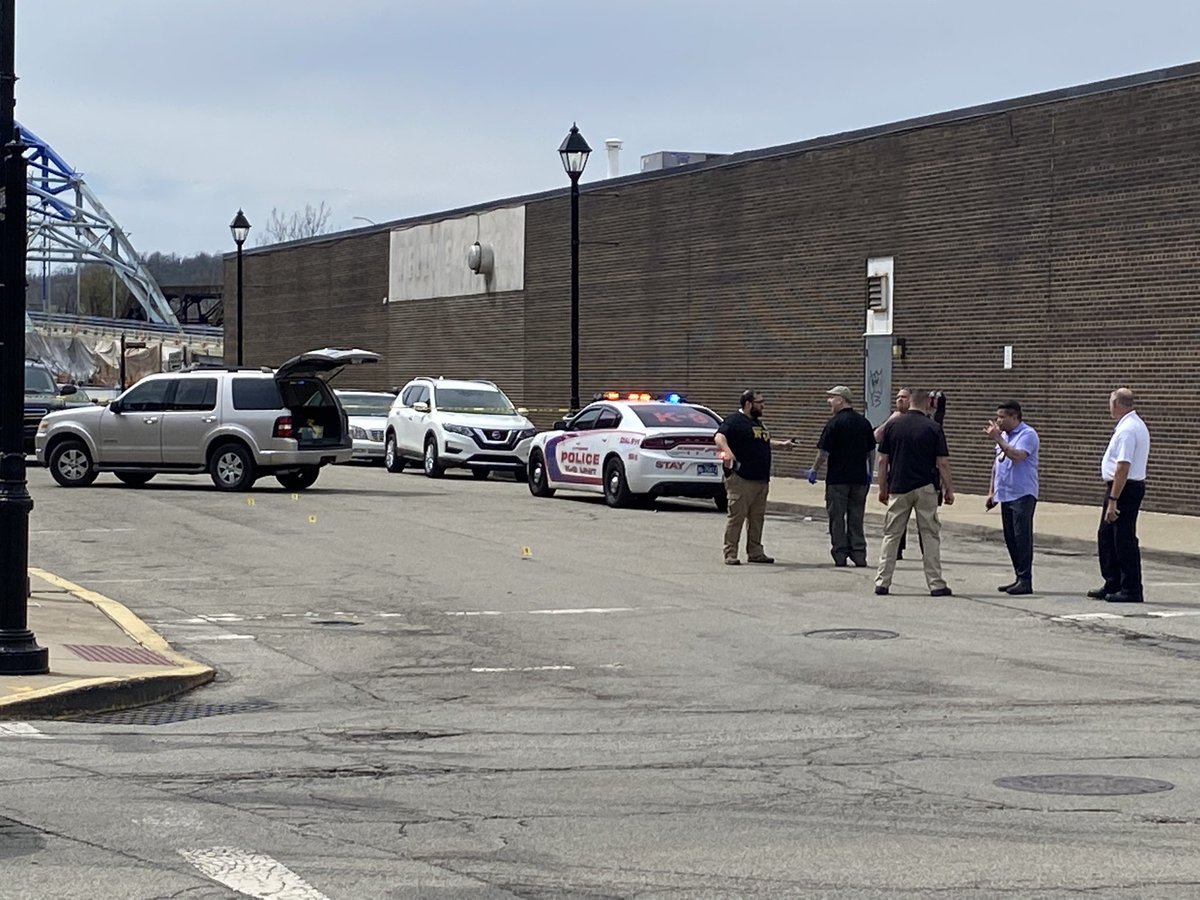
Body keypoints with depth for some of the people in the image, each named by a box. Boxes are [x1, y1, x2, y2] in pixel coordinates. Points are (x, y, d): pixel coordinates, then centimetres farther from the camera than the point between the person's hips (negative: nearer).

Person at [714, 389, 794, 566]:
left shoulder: (757, 422, 22)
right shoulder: (734, 421, -7)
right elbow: (720, 436, -23)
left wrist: (780, 444, 38)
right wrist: (727, 451, -40)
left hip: (761, 479, 9)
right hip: (741, 479, -9)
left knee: (757, 518, 11)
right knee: (736, 516, -7)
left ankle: (755, 552, 19)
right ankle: (730, 554, -4)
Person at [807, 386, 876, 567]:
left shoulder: (834, 423, -10)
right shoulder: (863, 422, 6)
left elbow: (823, 452, -11)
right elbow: (871, 451, 13)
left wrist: (814, 469, 3)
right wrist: (867, 471, 25)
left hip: (838, 477, -5)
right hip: (859, 477, 5)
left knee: (837, 517, 2)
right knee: (856, 517, 11)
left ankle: (840, 554, 2)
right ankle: (859, 554, 9)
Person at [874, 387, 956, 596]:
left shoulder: (892, 425, 1)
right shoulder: (933, 428, -6)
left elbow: (882, 461, 3)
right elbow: (942, 463, -6)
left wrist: (883, 489, 12)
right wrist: (949, 489, 4)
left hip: (898, 488, 2)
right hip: (926, 488, -2)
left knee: (891, 535, 8)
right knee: (930, 536, 5)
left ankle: (882, 583, 6)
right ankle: (936, 584, 4)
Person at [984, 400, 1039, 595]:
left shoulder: (1027, 434, -10)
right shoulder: (1004, 435, 18)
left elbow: (1017, 456, -26)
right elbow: (997, 464, 24)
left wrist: (997, 438, -22)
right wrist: (991, 491, 22)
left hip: (1022, 495, -9)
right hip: (1005, 494, 9)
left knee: (1022, 537, -9)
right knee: (1010, 538, 9)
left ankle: (1025, 580, -7)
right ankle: (1019, 578, 15)